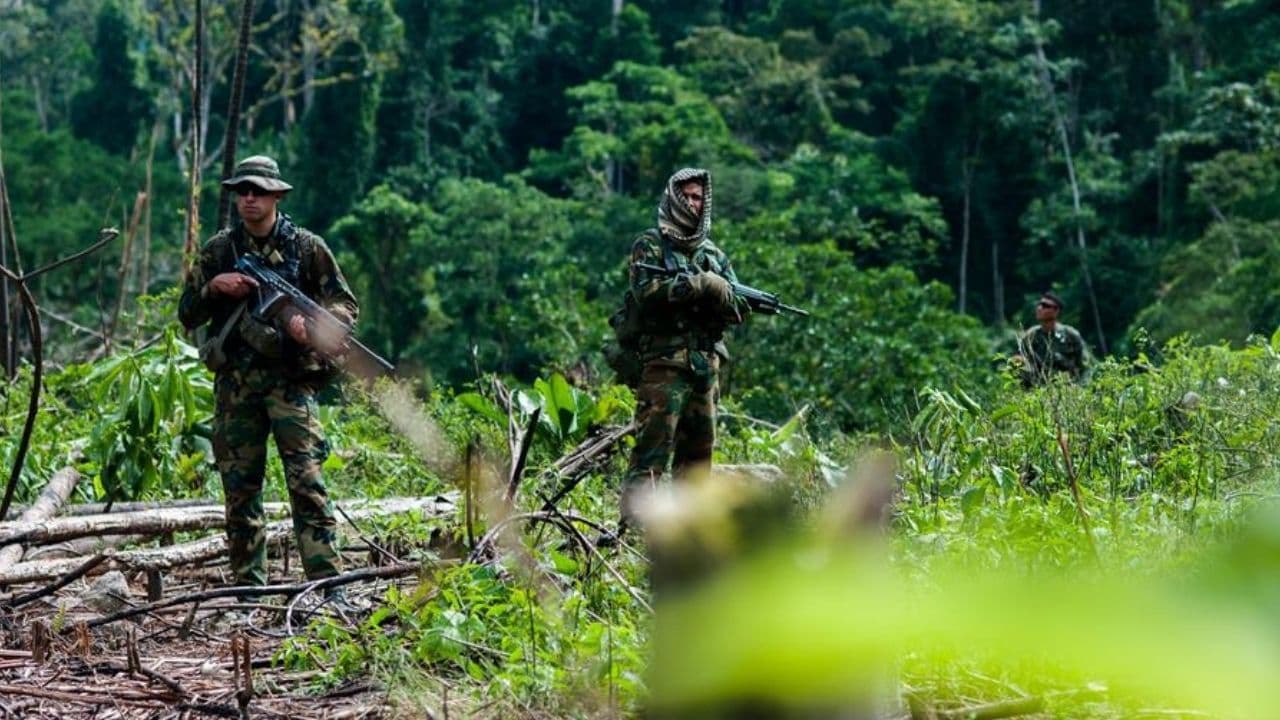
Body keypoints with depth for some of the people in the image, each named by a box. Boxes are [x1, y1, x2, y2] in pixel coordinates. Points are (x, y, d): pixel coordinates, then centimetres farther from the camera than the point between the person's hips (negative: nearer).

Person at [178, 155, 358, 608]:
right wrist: (213, 287, -5)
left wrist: (312, 322, -16)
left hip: (290, 379, -3)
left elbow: (347, 305, 4)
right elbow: (187, 315, 14)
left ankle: (328, 584, -14)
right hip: (235, 383, 3)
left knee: (306, 480, -12)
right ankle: (248, 586, 13)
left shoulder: (306, 247, 4)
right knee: (239, 486, 5)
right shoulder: (218, 250, 11)